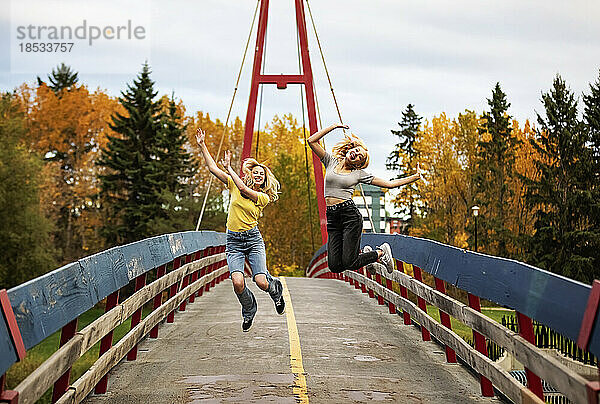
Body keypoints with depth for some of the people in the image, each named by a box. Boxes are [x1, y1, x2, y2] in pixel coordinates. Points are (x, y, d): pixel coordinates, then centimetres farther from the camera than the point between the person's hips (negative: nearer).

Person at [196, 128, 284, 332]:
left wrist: (229, 168, -11)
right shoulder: (234, 186, 8)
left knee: (261, 282, -17)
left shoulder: (263, 197, 1)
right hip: (233, 241, 1)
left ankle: (275, 288, 23)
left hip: (253, 239, -1)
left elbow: (243, 189, -16)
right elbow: (213, 168, 6)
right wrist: (202, 145, 0)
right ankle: (249, 310, 13)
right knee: (237, 282, -19)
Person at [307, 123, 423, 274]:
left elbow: (390, 184, 6)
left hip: (350, 214, -3)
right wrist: (334, 126, 5)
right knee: (335, 266, -4)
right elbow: (312, 140, 6)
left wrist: (415, 177, 2)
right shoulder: (331, 162, 11)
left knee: (349, 264, -13)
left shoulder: (359, 174, 6)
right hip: (332, 218, 3)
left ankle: (381, 252, 16)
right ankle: (364, 252, 26)